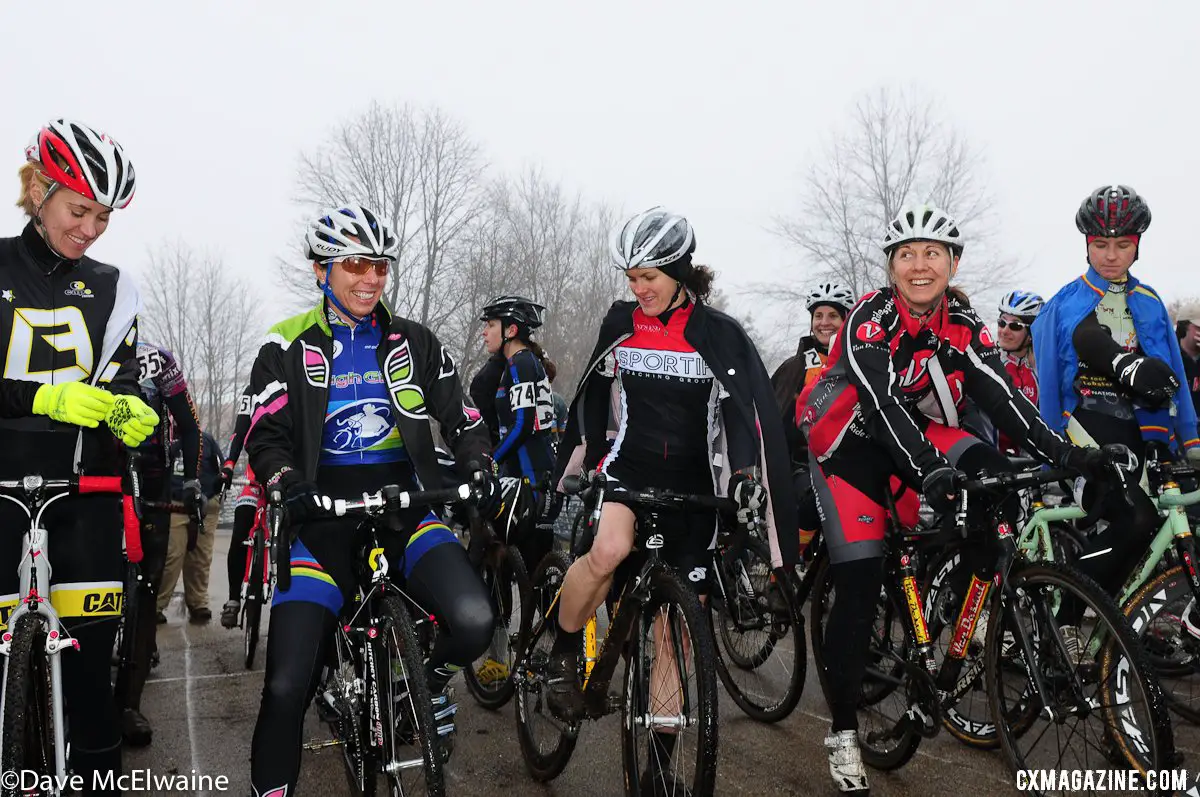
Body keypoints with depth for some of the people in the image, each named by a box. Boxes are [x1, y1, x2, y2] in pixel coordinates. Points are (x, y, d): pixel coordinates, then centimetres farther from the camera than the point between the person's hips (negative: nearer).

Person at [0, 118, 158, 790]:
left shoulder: (111, 288, 11)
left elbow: (120, 383, 8)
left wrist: (133, 416, -13)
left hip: (85, 481, 2)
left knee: (93, 645, 2)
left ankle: (100, 766, 14)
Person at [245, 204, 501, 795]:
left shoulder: (413, 342, 9)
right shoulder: (289, 348, 3)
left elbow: (459, 417, 9)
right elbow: (267, 436, -3)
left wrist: (479, 468, -10)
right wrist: (288, 485, -23)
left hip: (403, 505, 1)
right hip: (325, 515, -1)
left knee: (473, 621, -24)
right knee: (287, 685, -9)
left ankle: (433, 676, 11)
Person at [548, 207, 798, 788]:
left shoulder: (720, 335, -6)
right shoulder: (620, 325, 2)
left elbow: (751, 411, -11)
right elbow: (591, 402, 13)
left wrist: (747, 467, -28)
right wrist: (566, 473, 14)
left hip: (691, 485, -1)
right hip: (627, 467, 1)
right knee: (609, 549, -34)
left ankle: (660, 762, 17)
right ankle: (562, 655, -5)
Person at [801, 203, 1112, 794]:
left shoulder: (963, 324, -6)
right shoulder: (870, 318, -22)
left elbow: (999, 395, -15)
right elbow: (882, 402, -34)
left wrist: (1061, 452, -28)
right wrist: (929, 471, -48)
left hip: (915, 431, 5)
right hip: (850, 437, -5)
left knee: (993, 474, -25)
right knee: (859, 584, -10)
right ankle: (842, 732, 2)